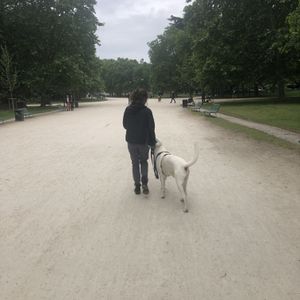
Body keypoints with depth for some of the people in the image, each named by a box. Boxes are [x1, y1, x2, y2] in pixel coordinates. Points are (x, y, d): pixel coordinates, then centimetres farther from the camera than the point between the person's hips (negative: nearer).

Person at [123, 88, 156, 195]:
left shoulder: (128, 110, -7)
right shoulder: (147, 111, -16)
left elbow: (125, 125, 3)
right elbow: (151, 128, -12)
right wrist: (152, 142, -1)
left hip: (131, 141, 2)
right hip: (144, 141, -2)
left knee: (135, 163, 16)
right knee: (144, 161, 20)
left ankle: (137, 186, 20)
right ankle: (144, 183, 7)